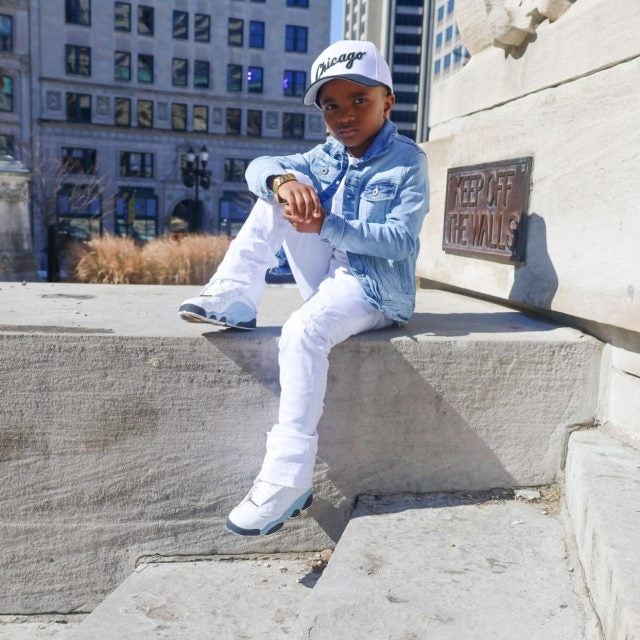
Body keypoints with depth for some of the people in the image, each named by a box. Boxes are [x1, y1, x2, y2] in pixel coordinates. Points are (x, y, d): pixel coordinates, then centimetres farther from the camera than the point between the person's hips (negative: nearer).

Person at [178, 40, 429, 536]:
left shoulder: (407, 160, -7)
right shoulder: (326, 157, 11)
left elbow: (399, 240, -18)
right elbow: (259, 167, 2)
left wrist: (327, 225, -25)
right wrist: (282, 180, -22)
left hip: (375, 288, -6)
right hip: (328, 277, 7)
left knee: (303, 331, -34)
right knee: (279, 195, -4)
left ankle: (288, 479, -28)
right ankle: (235, 300, -11)